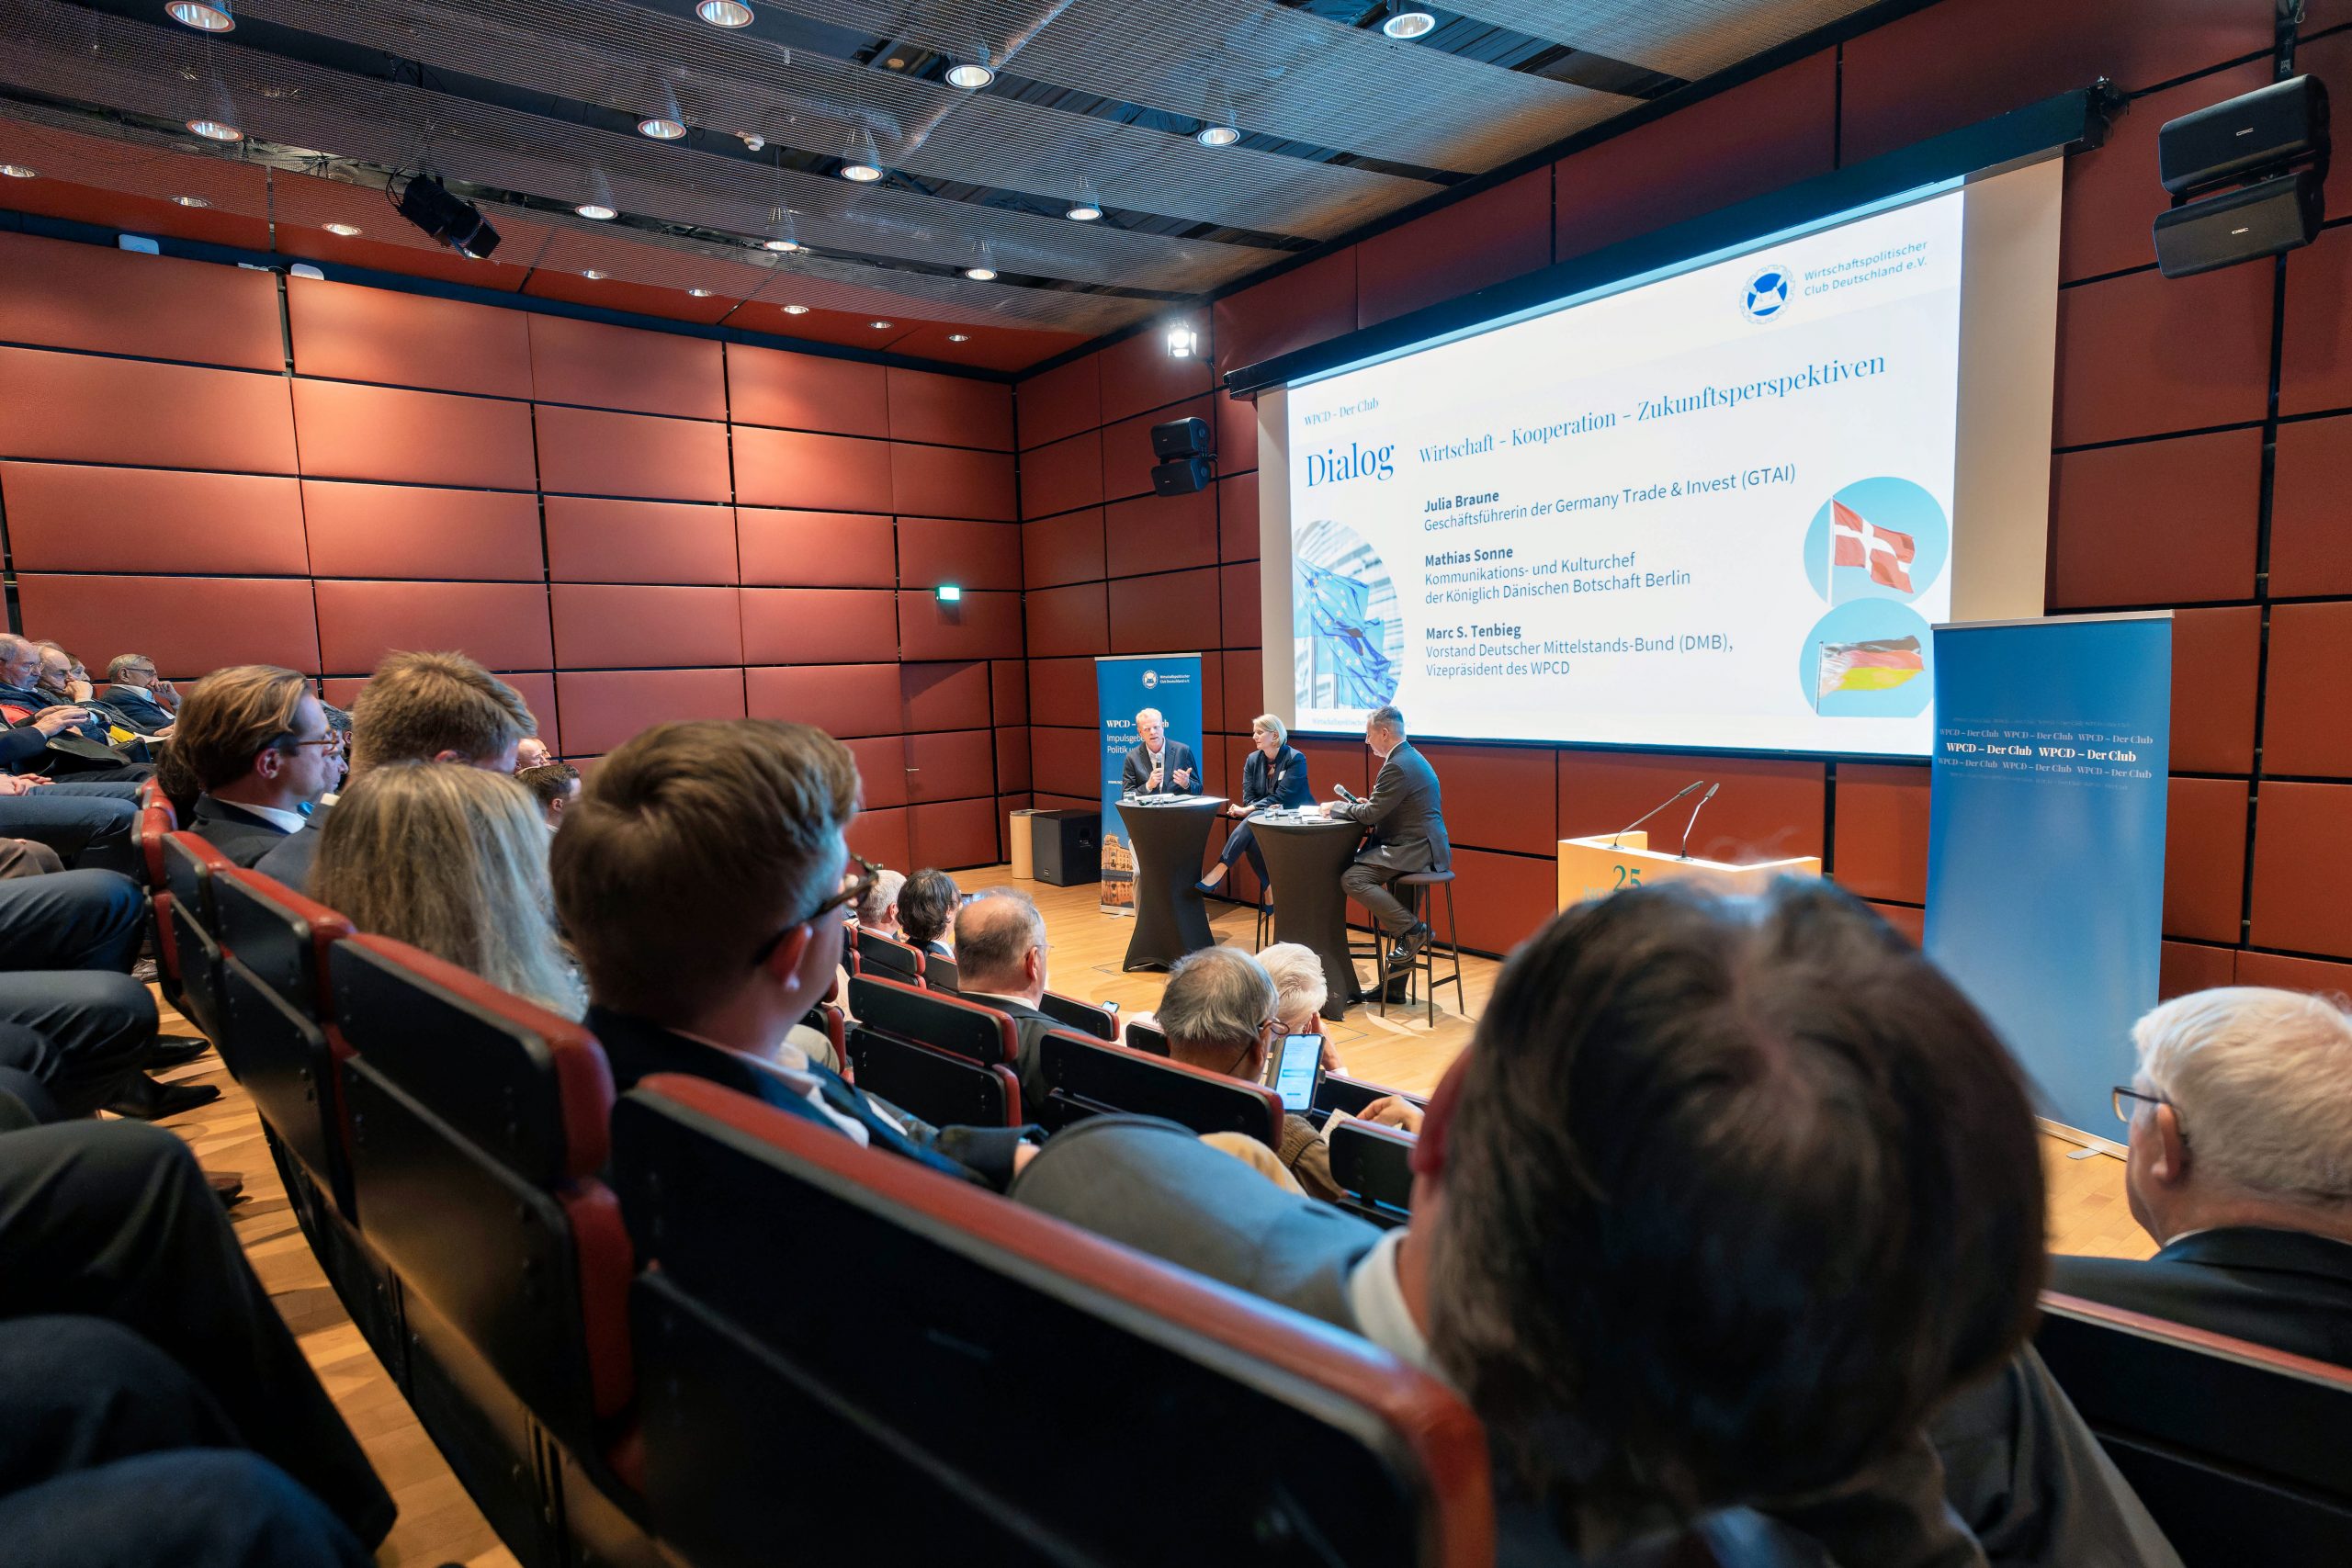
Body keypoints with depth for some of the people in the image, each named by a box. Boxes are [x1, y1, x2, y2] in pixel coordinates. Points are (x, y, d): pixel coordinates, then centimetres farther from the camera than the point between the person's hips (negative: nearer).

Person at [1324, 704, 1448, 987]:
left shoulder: (1397, 766, -18)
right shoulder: (1410, 757, 16)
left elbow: (1371, 814, -17)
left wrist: (1335, 807, -2)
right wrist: (1365, 805, 10)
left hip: (1416, 850, -11)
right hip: (1422, 846, 11)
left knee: (1352, 878, -18)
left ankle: (1411, 931, -10)